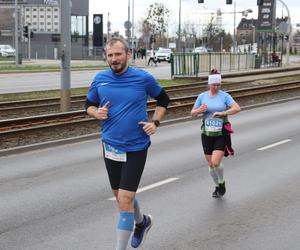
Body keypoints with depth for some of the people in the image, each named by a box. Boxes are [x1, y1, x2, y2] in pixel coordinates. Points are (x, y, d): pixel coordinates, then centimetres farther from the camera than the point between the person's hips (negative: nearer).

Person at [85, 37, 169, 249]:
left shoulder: (144, 78, -8)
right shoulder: (100, 79, -1)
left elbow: (163, 100, 8)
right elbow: (89, 104, 13)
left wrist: (155, 122, -5)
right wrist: (96, 113, -9)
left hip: (136, 147, -4)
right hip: (110, 146, 4)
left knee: (125, 199, -11)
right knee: (122, 196, 19)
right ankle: (142, 221, 49)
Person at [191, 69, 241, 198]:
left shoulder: (225, 96, -5)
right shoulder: (202, 96, 3)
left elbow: (237, 108, -16)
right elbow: (193, 113, 6)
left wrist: (222, 113, -26)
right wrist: (200, 110, -15)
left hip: (221, 134, -3)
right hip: (207, 134, 3)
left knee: (216, 162, -16)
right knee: (211, 164, 9)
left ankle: (222, 182, 13)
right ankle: (217, 186, 33)